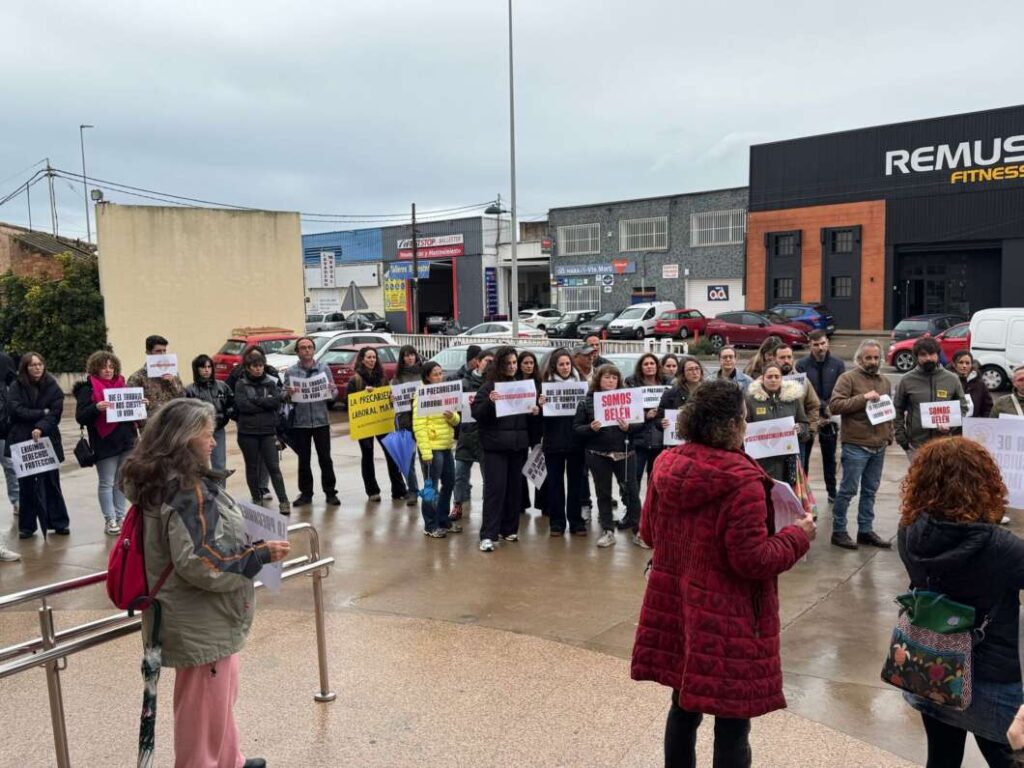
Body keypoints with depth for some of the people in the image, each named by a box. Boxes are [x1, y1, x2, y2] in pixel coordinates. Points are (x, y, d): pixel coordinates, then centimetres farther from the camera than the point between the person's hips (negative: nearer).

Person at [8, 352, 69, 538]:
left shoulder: (53, 387, 0)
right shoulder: (16, 387, 1)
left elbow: (55, 413, -8)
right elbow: (17, 410, -11)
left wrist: (41, 428, -23)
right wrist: (42, 413, -12)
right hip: (22, 441, 0)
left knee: (51, 482, 5)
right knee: (26, 484, 4)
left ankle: (59, 523, 13)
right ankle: (27, 526, 13)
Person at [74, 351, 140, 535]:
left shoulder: (121, 384, 13)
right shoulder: (88, 389, -3)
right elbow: (80, 417, -10)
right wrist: (96, 407, -28)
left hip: (126, 441, 5)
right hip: (105, 444, -5)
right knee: (107, 483, 1)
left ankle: (121, 518, 17)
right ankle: (109, 521, 7)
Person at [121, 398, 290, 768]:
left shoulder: (161, 483, 4)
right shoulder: (189, 492, -26)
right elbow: (202, 563, -29)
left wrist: (247, 545, 17)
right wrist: (260, 554, -20)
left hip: (198, 618, 10)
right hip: (201, 624, -10)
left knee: (219, 697, 26)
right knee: (206, 707, 8)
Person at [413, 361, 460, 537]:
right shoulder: (422, 397, -10)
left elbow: (456, 421, 16)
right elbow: (419, 426, -16)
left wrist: (452, 416, -9)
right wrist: (425, 451, -22)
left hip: (446, 447, 8)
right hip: (432, 448, -8)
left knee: (449, 484, 14)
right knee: (431, 488, -1)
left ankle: (443, 520, 27)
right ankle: (430, 525, 9)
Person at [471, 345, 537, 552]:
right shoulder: (488, 387, -3)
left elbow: (530, 414, 20)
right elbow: (476, 413, -8)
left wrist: (534, 411, -2)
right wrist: (489, 401, -25)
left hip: (518, 445, 5)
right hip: (495, 445, -5)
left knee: (514, 487, 9)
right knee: (495, 488, -7)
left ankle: (508, 529, 21)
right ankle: (488, 535, -5)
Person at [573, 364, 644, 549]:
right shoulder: (586, 402, 1)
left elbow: (640, 424, 2)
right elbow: (576, 428, -1)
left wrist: (628, 427, -17)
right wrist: (591, 428, -19)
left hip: (624, 452, 0)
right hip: (598, 455, 0)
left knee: (631, 491, 2)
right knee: (603, 493, 8)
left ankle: (638, 531, 13)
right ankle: (608, 532, 18)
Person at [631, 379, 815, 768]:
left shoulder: (667, 465, 0)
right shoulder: (742, 479, -21)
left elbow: (649, 532, 11)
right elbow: (753, 560, -20)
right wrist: (798, 535, -4)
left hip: (674, 604, 7)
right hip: (725, 616, -7)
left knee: (684, 705, 21)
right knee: (732, 719, 9)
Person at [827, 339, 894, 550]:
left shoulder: (885, 381, 16)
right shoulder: (848, 378, -6)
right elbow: (835, 405, -16)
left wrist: (889, 435, 14)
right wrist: (863, 398, -21)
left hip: (879, 446, 7)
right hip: (855, 445, -7)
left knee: (870, 490, 14)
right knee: (848, 489, -3)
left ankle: (866, 530, 24)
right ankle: (838, 531, 7)